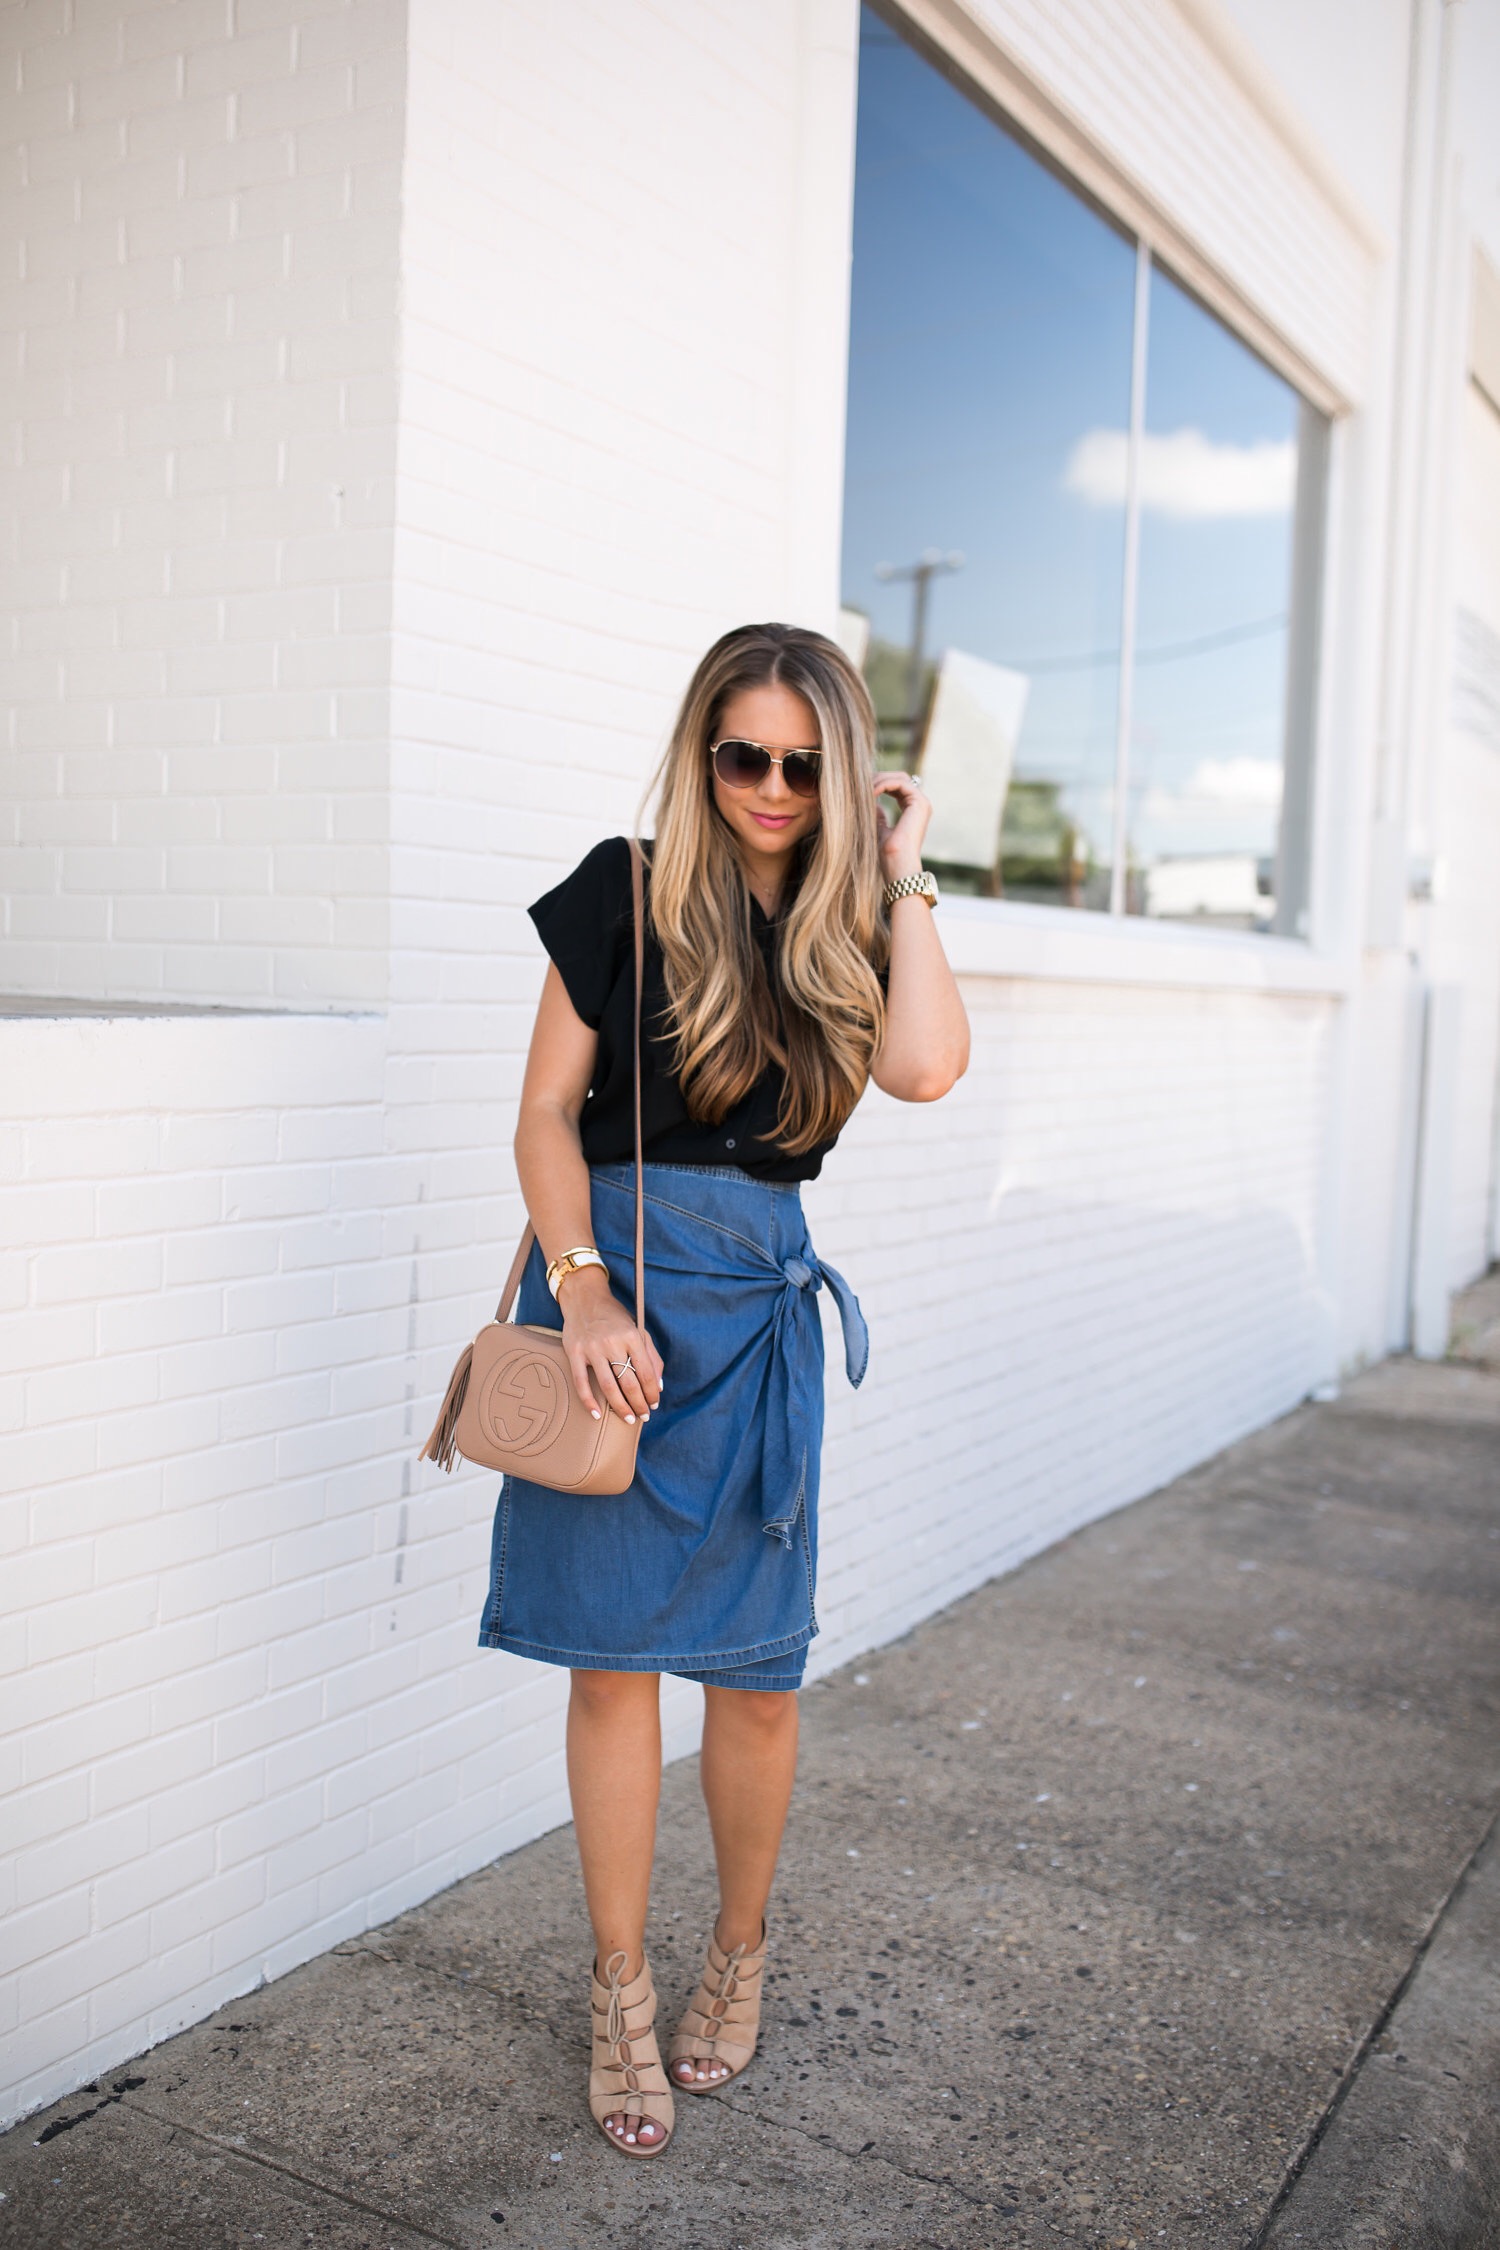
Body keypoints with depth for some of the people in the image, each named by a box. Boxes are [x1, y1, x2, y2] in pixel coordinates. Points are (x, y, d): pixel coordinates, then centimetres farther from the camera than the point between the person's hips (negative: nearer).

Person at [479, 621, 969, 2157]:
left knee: (756, 1669, 7)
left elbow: (925, 1068, -13)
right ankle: (620, 1993, 22)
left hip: (760, 1308, 2)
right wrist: (583, 1283, -14)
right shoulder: (629, 894, 1)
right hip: (614, 1289, -2)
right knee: (611, 1654, 4)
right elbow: (546, 1113, -2)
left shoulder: (852, 931, 8)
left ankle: (740, 1955, 32)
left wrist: (897, 876, -4)